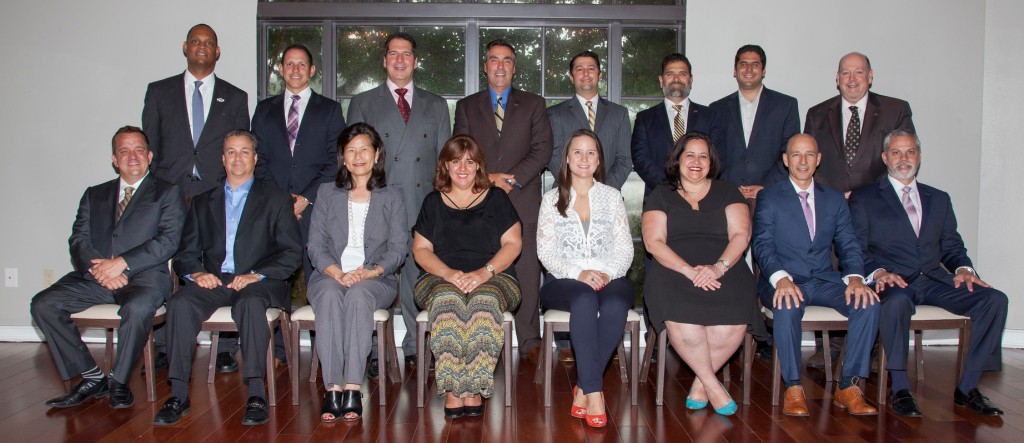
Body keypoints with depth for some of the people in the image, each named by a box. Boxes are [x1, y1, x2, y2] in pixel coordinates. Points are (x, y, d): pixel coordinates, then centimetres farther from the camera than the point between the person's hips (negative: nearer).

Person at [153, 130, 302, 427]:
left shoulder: (276, 200, 14)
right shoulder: (202, 203, 24)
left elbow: (292, 254, 3)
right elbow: (185, 254, 16)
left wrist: (257, 275, -13)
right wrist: (196, 273, -8)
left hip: (258, 282, -3)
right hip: (213, 281, 3)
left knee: (251, 302, -36)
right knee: (180, 302, -28)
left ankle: (256, 394, -35)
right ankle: (179, 394, -24)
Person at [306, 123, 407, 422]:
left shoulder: (391, 198, 13)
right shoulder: (327, 193, 15)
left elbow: (397, 249, 3)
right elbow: (316, 245, 6)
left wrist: (370, 273, -16)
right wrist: (338, 273, -14)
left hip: (376, 281, -1)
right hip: (330, 276, 1)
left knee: (358, 294, -36)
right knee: (330, 295, -34)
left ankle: (353, 389, -39)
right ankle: (333, 389, -36)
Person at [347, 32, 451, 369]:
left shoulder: (436, 105, 16)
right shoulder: (362, 104, 12)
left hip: (424, 208, 2)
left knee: (419, 279, 4)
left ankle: (416, 347, 16)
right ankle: (373, 351, 9)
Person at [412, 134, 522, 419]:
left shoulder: (496, 198, 14)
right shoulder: (433, 202, 17)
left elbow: (513, 243, 4)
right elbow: (421, 250, 9)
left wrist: (484, 272, -13)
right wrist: (449, 273, -11)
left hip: (493, 278, 0)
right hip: (440, 280, 1)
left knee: (485, 301, -36)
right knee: (447, 300, -35)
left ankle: (474, 388, -32)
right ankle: (452, 389, -35)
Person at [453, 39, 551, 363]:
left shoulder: (533, 104, 13)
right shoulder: (467, 106, 16)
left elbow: (542, 150, 2)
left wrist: (513, 178, -11)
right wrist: (488, 179, -8)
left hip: (523, 202, -1)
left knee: (527, 273, -2)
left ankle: (529, 342, 6)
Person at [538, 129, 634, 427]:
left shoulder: (612, 196, 16)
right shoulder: (552, 199, 12)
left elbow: (624, 248, 8)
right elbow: (546, 251, 2)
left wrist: (608, 273, -13)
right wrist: (578, 273, -16)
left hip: (610, 279, 1)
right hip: (564, 281, -1)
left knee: (615, 304, -35)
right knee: (584, 299, -37)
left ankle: (584, 389, -25)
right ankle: (594, 392, -35)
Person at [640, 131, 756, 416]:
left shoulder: (727, 193, 19)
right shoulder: (661, 196, 15)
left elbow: (741, 235, 5)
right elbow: (654, 242, 1)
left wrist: (718, 267, -15)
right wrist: (688, 270, -14)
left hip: (725, 272, 1)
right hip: (673, 273, -1)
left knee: (733, 323, -30)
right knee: (680, 319, -34)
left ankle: (700, 382, -4)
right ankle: (712, 385, -12)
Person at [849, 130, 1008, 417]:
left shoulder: (939, 199, 24)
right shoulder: (864, 198, 10)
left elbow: (952, 246, 18)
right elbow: (856, 248, 0)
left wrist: (963, 269, -4)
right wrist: (878, 272, -19)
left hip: (935, 280, 5)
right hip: (894, 282, -4)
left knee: (994, 299, -19)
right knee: (896, 301, -39)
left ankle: (967, 388, -11)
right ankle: (900, 389, -25)